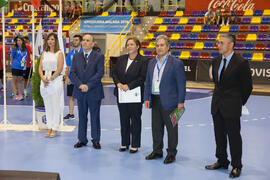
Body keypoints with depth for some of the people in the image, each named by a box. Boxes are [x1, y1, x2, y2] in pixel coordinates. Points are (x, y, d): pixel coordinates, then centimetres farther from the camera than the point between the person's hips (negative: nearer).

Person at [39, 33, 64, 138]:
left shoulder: (59, 53, 0)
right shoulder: (44, 53, 14)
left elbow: (59, 69, -9)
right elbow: (40, 68, 9)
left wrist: (50, 79, -14)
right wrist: (43, 78, -8)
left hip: (55, 80, -5)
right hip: (44, 81, 5)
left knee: (55, 106, -3)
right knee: (47, 106, 8)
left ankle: (54, 129, 3)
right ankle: (49, 128, 15)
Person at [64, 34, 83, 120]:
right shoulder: (70, 53, 9)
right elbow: (67, 67, 11)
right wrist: (67, 77, -1)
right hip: (71, 79, 5)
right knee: (71, 96, 9)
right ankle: (71, 114, 19)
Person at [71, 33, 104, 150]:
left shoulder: (99, 57, -3)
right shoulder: (76, 56, 9)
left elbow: (100, 73, -11)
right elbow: (72, 72, 2)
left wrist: (88, 85, -18)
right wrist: (80, 85, -13)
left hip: (94, 92, -3)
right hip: (80, 92, 3)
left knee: (95, 117, 5)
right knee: (82, 117, 11)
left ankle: (96, 140, 15)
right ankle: (82, 139, 20)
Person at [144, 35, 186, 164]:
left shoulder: (176, 63, -7)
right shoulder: (151, 63, 11)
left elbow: (181, 84, -8)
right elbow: (148, 82, 15)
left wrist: (181, 102, -12)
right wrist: (146, 98, 7)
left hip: (169, 101, -5)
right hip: (155, 100, 6)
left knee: (171, 128, 4)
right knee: (156, 127, 14)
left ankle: (171, 153, 16)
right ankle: (157, 151, 27)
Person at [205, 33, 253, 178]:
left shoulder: (241, 63, -13)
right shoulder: (216, 61, 6)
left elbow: (247, 86, -6)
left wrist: (240, 102, 1)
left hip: (231, 107, -6)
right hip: (217, 105, 6)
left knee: (234, 136, 2)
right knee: (219, 136, 15)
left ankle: (236, 166, 15)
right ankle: (222, 161, 31)